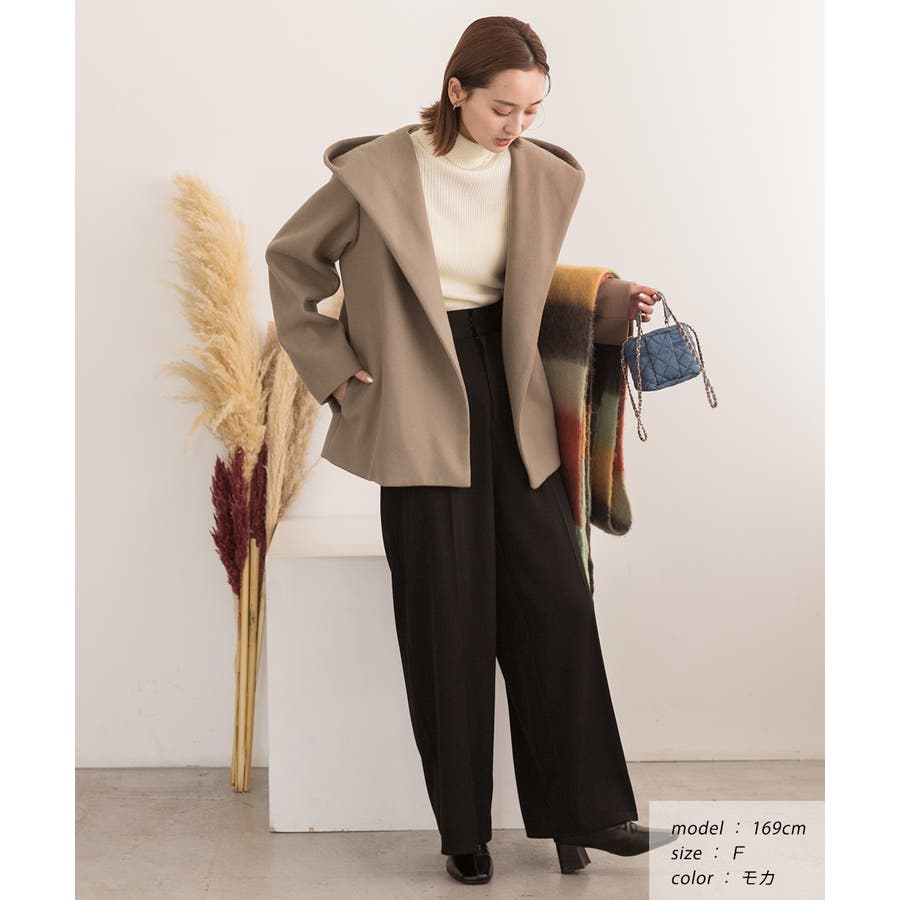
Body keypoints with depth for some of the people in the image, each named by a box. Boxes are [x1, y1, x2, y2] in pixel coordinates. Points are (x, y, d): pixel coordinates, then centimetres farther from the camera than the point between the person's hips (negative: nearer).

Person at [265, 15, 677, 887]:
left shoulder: (546, 177, 1)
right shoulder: (378, 172, -10)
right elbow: (290, 257, 4)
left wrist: (617, 301, -5)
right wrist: (329, 363, 0)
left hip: (509, 402, 4)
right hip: (423, 413, -4)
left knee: (555, 596, 1)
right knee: (449, 617, 2)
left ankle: (581, 809, 13)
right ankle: (464, 829, 16)